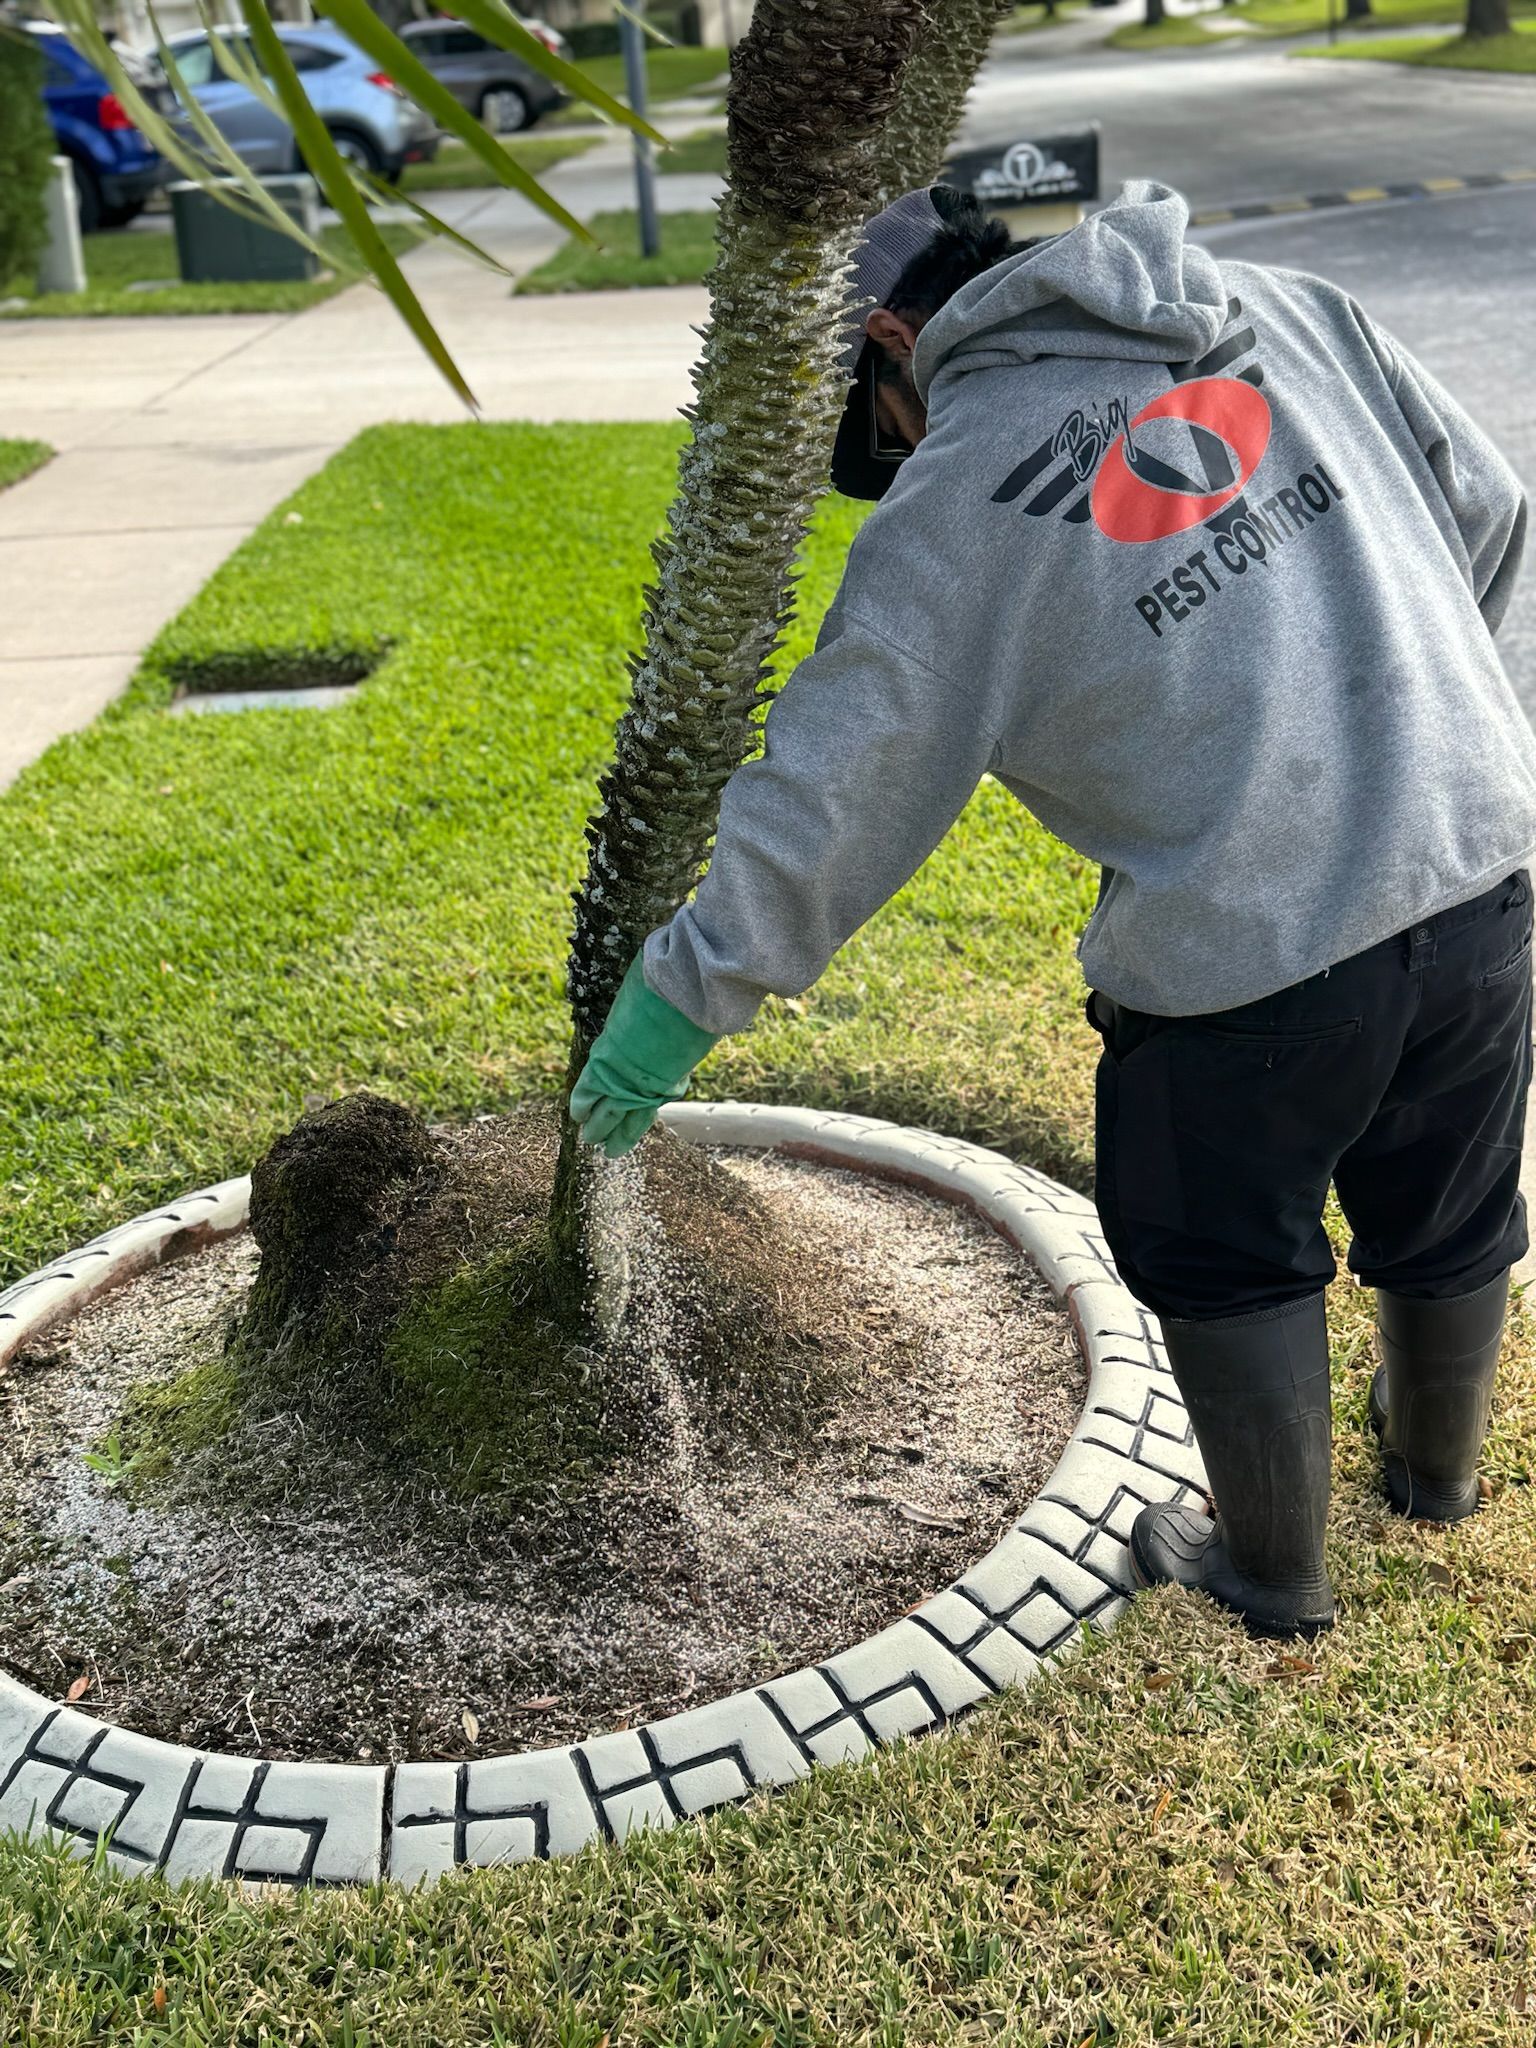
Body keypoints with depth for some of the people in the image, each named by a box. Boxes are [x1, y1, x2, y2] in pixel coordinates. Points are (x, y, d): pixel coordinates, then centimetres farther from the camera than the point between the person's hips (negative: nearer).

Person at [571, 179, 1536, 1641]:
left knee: (1225, 1268, 20)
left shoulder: (956, 503, -7)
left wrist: (686, 996, 1)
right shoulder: (1294, 313, 8)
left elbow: (834, 792, -8)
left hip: (1242, 963, -6)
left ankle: (1272, 1572, 41)